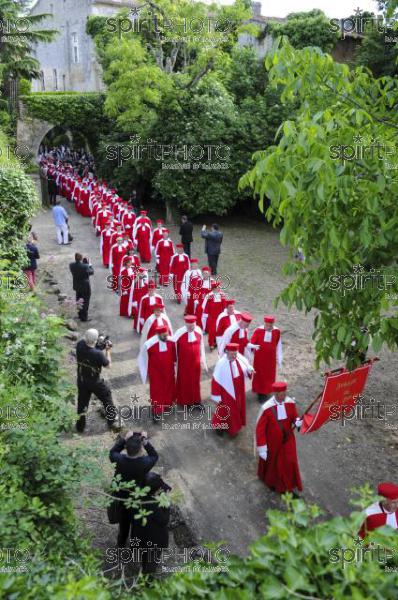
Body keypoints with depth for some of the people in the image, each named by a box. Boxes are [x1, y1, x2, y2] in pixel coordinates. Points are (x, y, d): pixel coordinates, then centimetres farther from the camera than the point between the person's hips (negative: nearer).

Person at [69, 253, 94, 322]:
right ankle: (84, 317, 17)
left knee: (78, 301, 22)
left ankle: (80, 315, 37)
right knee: (85, 302, 9)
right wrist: (88, 264, -1)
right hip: (85, 287, -5)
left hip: (77, 286, 5)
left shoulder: (71, 265, -14)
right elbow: (92, 272, -10)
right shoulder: (85, 266, -27)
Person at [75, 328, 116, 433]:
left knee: (82, 402, 22)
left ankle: (80, 426, 35)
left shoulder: (80, 345, -18)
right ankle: (112, 421, 35)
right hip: (95, 382, -4)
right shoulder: (98, 354, -33)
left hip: (81, 380, 5)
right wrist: (107, 350, -6)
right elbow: (108, 364, -15)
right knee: (107, 398, 20)